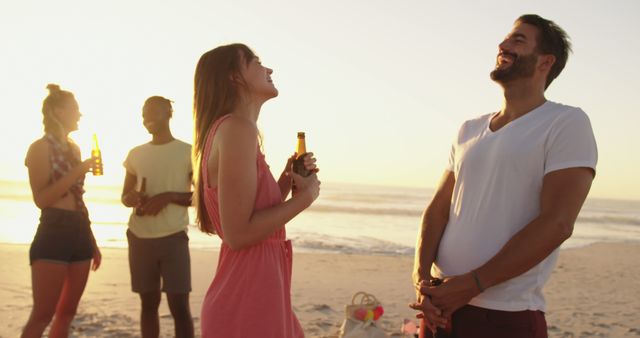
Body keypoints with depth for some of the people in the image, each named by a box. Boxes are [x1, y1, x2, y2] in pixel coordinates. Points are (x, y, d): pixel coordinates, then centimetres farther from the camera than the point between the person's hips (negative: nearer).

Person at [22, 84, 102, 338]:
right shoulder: (41, 148, -6)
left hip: (79, 234, 8)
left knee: (67, 313, 10)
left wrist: (92, 242, 17)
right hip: (54, 234, -7)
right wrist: (78, 171, -18)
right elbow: (41, 199, -15)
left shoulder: (74, 148, 16)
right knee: (42, 316, -8)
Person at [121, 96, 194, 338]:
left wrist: (169, 196, -16)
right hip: (139, 237, 4)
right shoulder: (136, 154, 12)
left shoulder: (188, 152, 0)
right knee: (149, 302, 9)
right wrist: (132, 198, -6)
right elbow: (125, 196, 18)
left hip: (173, 237, -4)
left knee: (179, 305, -9)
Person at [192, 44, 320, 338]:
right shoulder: (237, 127, -17)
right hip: (246, 301, -10)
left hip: (257, 293, 10)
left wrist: (288, 179, 6)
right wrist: (305, 195, -12)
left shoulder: (229, 128, 13)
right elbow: (237, 234, -23)